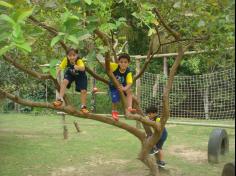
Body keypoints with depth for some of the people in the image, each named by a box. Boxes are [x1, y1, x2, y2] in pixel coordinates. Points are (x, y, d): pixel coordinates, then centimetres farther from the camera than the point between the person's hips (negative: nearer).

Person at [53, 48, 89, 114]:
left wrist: (78, 67, -78)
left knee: (83, 91, -10)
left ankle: (83, 106, 9)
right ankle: (60, 99, -18)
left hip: (80, 75, -2)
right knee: (64, 82, -27)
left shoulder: (79, 61, -40)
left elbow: (83, 68, -60)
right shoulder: (66, 60, -29)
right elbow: (60, 67, -15)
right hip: (70, 74, 2)